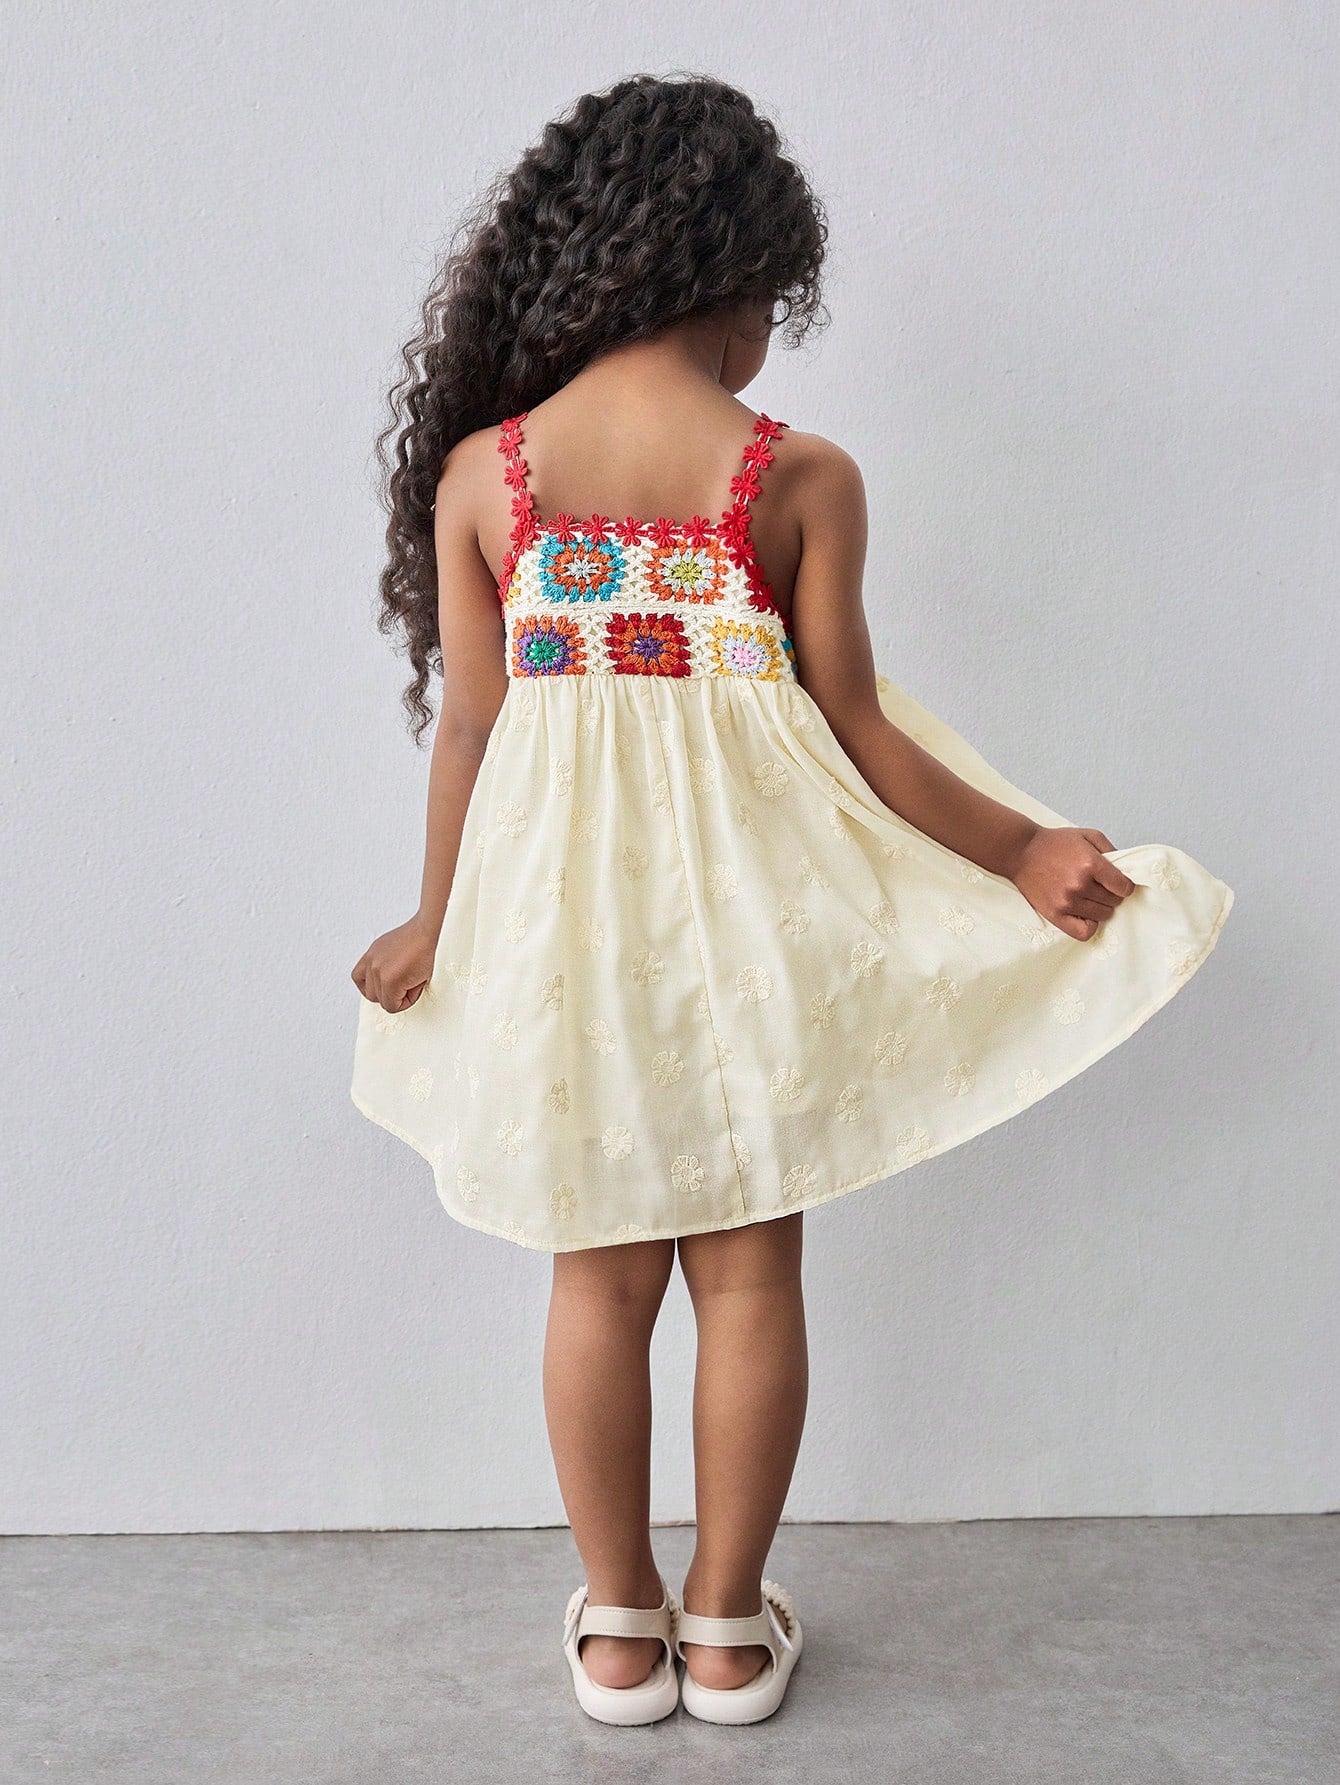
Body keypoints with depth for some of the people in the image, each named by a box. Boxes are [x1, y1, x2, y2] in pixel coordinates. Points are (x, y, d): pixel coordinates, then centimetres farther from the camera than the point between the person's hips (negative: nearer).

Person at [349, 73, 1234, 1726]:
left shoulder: (478, 471, -2)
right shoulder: (799, 476, -8)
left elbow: (470, 731, 0)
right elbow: (853, 728, -5)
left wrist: (434, 926, 12)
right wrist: (1020, 849, 6)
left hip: (555, 907, 2)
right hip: (745, 905, -1)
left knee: (599, 1277, 15)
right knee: (748, 1272, 13)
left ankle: (619, 1628, 28)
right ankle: (728, 1624, 27)